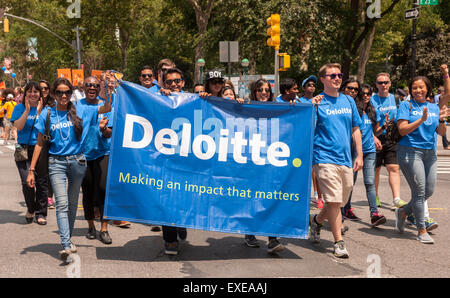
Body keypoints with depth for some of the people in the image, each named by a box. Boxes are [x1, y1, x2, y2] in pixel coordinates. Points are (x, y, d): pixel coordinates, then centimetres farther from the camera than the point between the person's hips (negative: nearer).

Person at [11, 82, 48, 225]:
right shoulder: (19, 108, 6)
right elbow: (19, 126, -8)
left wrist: (39, 112, -14)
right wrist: (27, 110, -16)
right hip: (24, 150, -1)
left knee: (42, 183, -1)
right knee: (27, 182, -11)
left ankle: (40, 213, 13)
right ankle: (30, 209, 15)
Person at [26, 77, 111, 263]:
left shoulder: (80, 111, 3)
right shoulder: (47, 114, 2)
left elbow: (107, 109, 6)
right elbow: (40, 143, 4)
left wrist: (104, 93, -16)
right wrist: (31, 170, 1)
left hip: (77, 162, 2)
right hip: (56, 163, -2)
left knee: (72, 203, 12)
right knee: (61, 203, -12)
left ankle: (68, 239, 27)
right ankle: (66, 246, -20)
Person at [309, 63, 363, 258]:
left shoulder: (349, 101, 13)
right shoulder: (317, 102, -1)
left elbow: (355, 130, 17)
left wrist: (359, 155, 11)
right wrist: (312, 109, -20)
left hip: (346, 159, 5)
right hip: (325, 157, -5)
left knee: (339, 202, 13)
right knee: (334, 200, -10)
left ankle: (316, 221, 40)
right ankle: (339, 242, -1)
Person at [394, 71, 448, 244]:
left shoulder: (434, 108, 15)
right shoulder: (406, 106, 1)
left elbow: (441, 133, 9)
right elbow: (402, 130, -10)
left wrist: (441, 120, -11)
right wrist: (421, 120, -20)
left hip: (429, 152, 6)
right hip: (410, 151, -6)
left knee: (429, 191, 5)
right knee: (419, 191, -9)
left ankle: (403, 212, 28)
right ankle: (421, 231, 0)